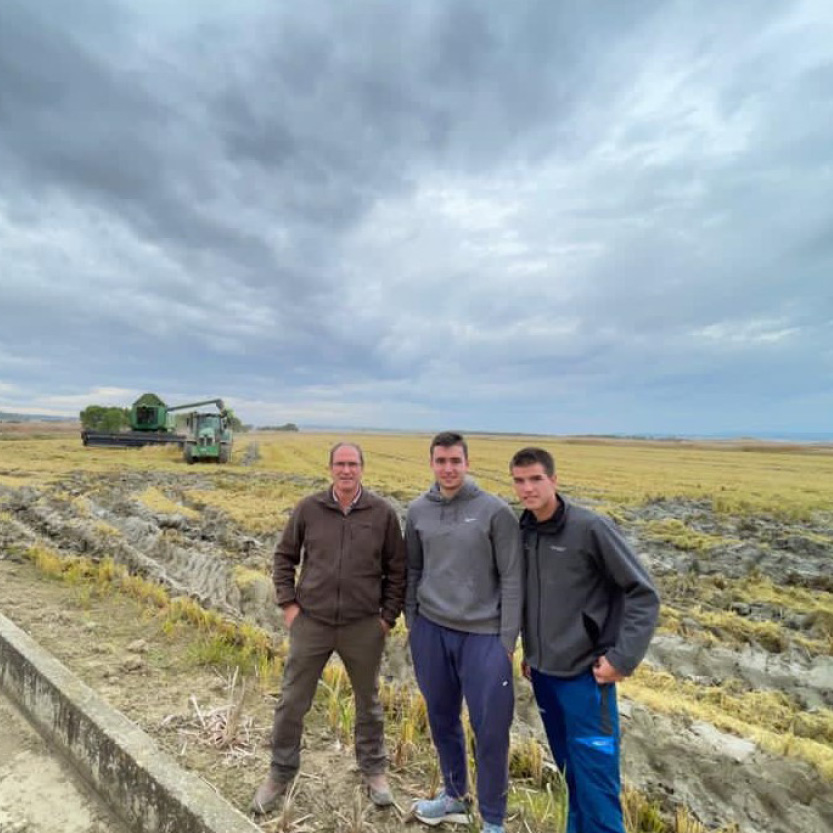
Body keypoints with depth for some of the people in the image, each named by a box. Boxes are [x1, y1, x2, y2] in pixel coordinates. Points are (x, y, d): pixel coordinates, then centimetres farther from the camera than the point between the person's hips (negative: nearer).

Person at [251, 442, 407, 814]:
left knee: (368, 702, 20)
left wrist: (388, 616, -2)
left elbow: (397, 570, -1)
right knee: (291, 702, 15)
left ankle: (374, 769, 45)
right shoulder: (308, 508, -6)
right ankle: (280, 774, 40)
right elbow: (283, 557, 5)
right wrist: (288, 603, -2)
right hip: (311, 623, 1)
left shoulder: (382, 513, -9)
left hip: (363, 627, 0)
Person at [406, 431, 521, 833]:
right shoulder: (418, 511, 1)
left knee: (491, 730, 6)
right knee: (442, 719, 19)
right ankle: (454, 796, 44)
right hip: (431, 630, 4)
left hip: (483, 635, -3)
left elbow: (511, 580, -7)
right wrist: (411, 622, 9)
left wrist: (507, 639, -7)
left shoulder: (495, 511, -11)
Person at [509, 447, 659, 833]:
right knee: (570, 770, 22)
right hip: (542, 672, 5)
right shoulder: (523, 532, -1)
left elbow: (643, 594, -13)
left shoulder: (591, 527, -18)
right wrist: (530, 650, 12)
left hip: (584, 674, -5)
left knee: (595, 778, 4)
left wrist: (622, 658, -15)